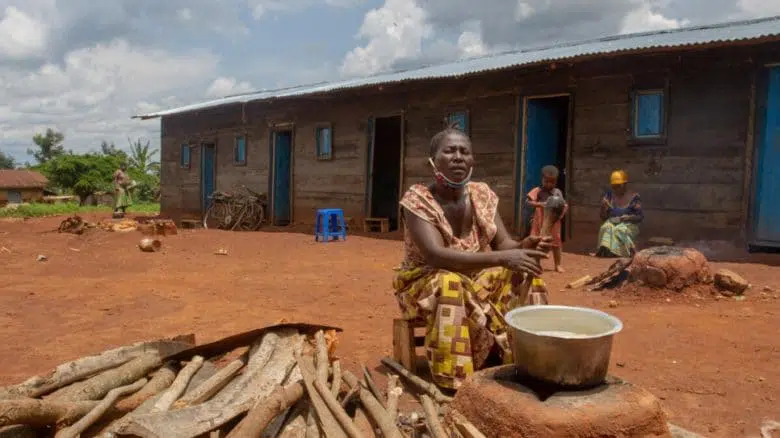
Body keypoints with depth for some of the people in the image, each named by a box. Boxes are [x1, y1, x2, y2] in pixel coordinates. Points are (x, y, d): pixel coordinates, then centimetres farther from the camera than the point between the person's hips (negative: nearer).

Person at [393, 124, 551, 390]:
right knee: (450, 285, -36)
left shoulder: (482, 194, -1)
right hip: (425, 283, -5)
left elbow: (503, 243, -5)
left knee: (519, 270, -18)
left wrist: (521, 248, -30)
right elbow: (435, 255, -32)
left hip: (475, 279, 5)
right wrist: (502, 258, -40)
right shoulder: (417, 199, -19)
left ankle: (508, 356, -11)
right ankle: (455, 376, -23)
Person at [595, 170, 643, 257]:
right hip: (612, 222, 2)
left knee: (620, 230, -36)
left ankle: (615, 253, -46)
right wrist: (604, 207, -8)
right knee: (606, 228, -32)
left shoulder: (634, 197, 0)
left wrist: (630, 217, -17)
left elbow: (640, 217, 2)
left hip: (628, 224, -2)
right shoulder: (609, 196, 9)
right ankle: (605, 250, -50)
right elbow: (603, 217, 11)